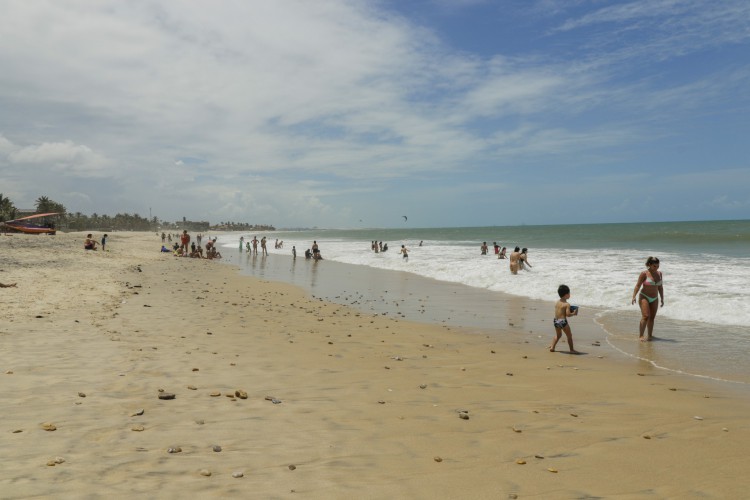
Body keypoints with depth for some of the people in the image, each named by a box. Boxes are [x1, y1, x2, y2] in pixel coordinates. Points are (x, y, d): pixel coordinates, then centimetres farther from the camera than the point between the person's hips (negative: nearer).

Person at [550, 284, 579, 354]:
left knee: (558, 335, 26)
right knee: (569, 335, 9)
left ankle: (552, 347, 22)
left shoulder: (556, 303, 8)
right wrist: (574, 313, -1)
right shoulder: (567, 304, -13)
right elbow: (568, 314, -19)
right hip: (563, 321, -7)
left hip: (556, 321, 7)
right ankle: (572, 350, 14)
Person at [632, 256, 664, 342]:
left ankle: (650, 336, 16)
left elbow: (660, 287, 14)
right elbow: (638, 285, -13)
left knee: (652, 317, 6)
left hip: (654, 299, 6)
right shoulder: (644, 274, -12)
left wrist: (662, 299, 15)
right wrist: (634, 296, -25)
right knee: (645, 316, -16)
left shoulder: (659, 273, 5)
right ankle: (640, 336, -14)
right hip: (644, 297, -6)